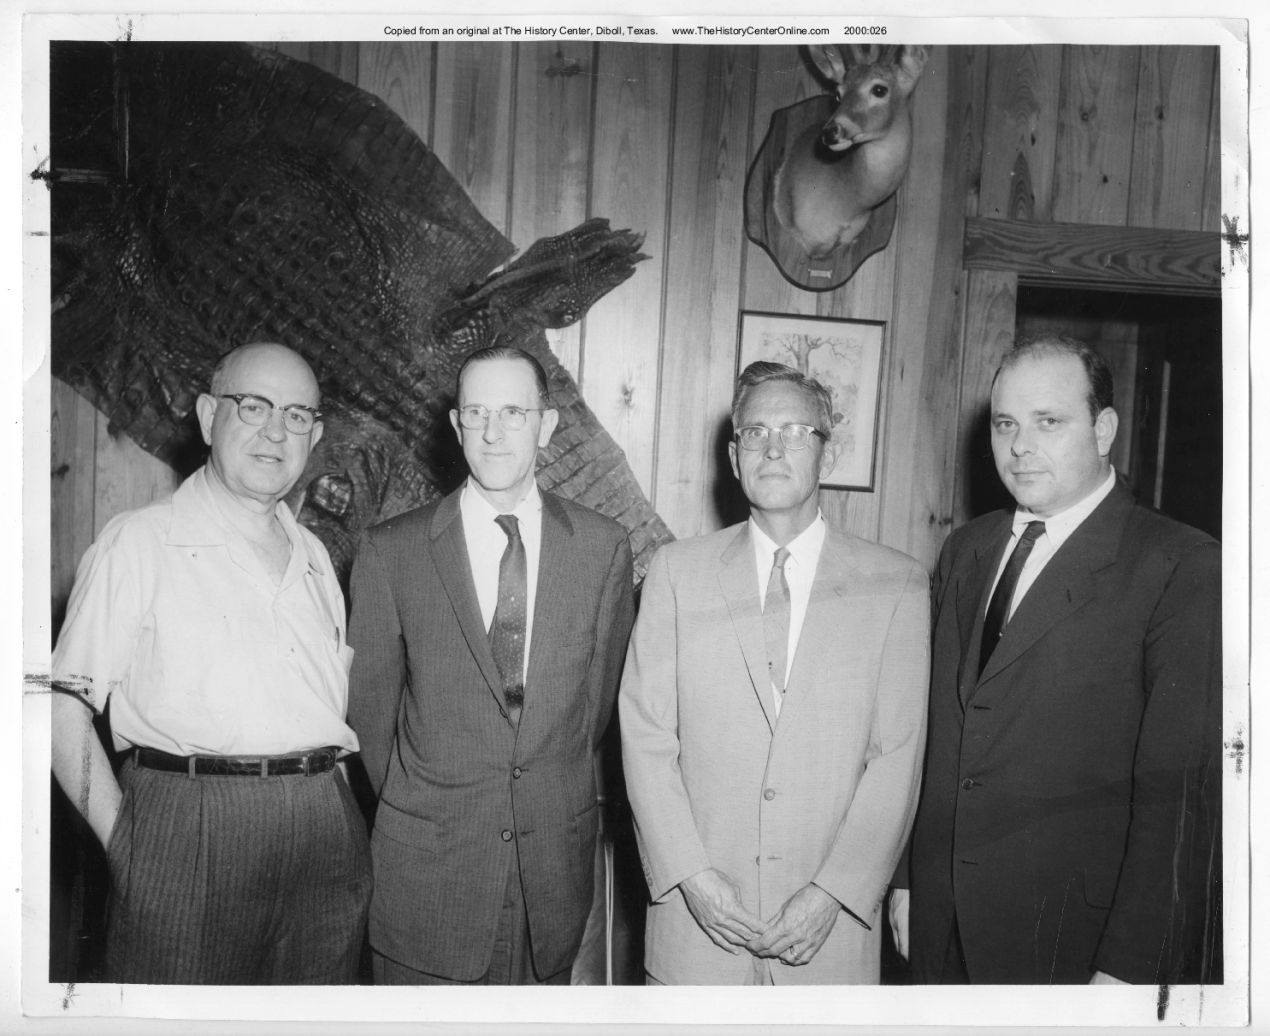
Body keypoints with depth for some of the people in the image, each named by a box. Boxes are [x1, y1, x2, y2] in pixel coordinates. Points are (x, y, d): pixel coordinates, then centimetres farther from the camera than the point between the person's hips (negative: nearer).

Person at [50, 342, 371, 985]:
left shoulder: (313, 556, 14)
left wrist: (332, 814, 8)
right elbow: (66, 707, -6)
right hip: (184, 833, -4)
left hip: (327, 839, 5)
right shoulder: (138, 542, -2)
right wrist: (126, 847, -12)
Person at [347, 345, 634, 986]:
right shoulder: (390, 551, -6)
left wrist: (556, 801, 12)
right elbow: (370, 707, 3)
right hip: (425, 863, -1)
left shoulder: (603, 546, -1)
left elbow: (599, 692, 7)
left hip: (556, 861, 2)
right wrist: (412, 809, 9)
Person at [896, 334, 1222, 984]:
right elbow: (933, 731, 8)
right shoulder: (965, 551, 6)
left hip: (1075, 931, -5)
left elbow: (1179, 790, -16)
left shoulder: (1181, 568, -12)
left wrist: (1128, 968, -17)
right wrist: (909, 878, 8)